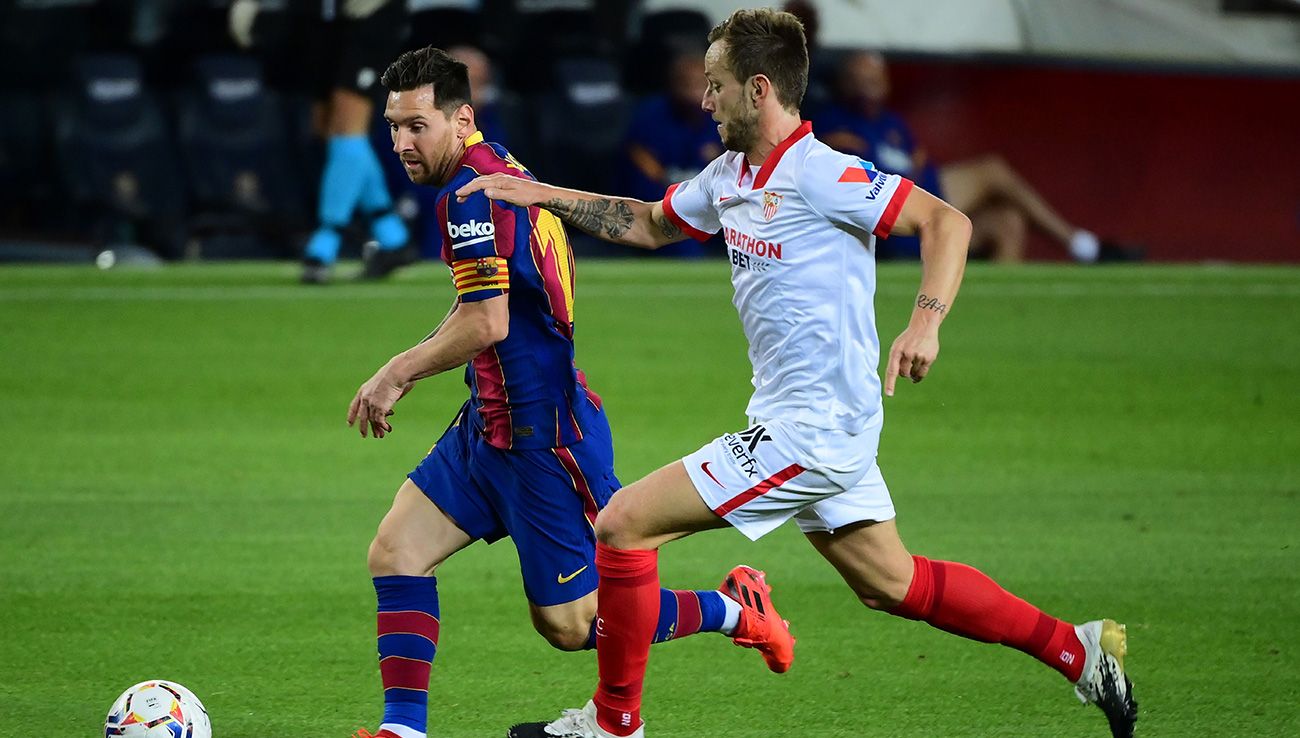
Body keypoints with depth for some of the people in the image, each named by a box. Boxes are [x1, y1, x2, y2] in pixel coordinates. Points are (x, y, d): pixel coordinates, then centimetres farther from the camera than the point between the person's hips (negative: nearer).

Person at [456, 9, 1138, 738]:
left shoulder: (819, 174, -18)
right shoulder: (730, 176, 9)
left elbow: (946, 221, -21)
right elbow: (649, 223, 27)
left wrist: (926, 321, -34)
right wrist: (543, 194, 18)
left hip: (811, 432, -10)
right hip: (826, 427, 10)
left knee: (623, 523, -8)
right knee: (891, 584, 17)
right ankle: (1079, 650, 22)